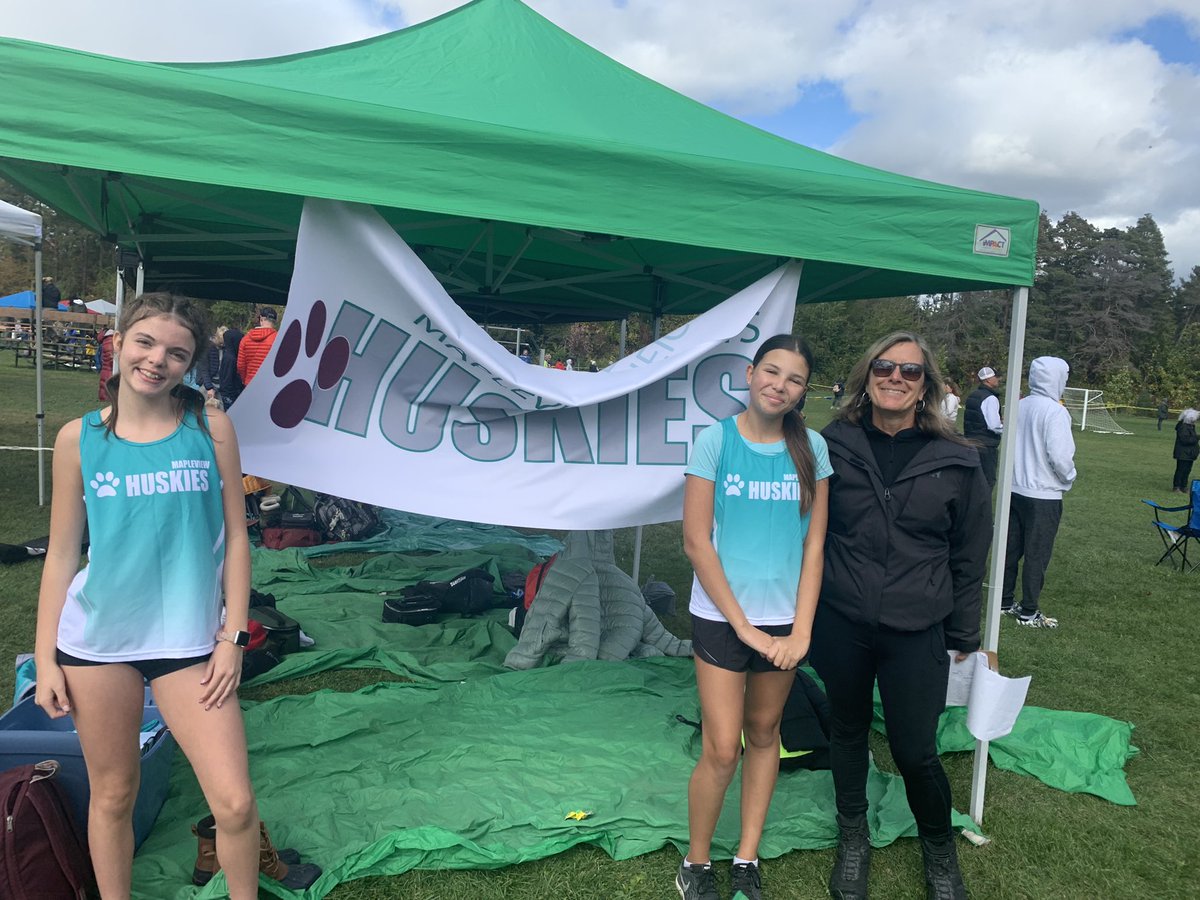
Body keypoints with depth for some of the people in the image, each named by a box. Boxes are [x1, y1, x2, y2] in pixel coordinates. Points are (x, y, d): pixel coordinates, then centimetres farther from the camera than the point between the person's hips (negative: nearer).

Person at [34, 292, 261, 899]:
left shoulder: (211, 427, -2)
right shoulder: (78, 438, 0)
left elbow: (235, 536, 0)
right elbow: (61, 554, 5)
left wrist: (233, 636, -4)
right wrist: (45, 659, 4)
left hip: (187, 639, -1)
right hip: (94, 638, 1)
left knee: (235, 802, -4)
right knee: (112, 795, 14)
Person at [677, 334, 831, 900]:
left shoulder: (811, 448, 0)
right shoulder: (715, 440, -9)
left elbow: (814, 544, 1)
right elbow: (696, 542, -10)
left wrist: (801, 630, -7)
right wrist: (743, 625, -12)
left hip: (784, 619, 3)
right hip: (721, 618, -3)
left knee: (764, 733, 15)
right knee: (721, 750, -2)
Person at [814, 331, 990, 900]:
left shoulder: (956, 462, -4)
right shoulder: (835, 446, -3)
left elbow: (969, 557, 4)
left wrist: (962, 634, 8)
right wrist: (806, 609, 8)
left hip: (917, 633, -1)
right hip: (841, 624, 2)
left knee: (915, 751, 4)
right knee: (847, 731, 17)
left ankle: (939, 849, 35)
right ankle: (853, 838, 41)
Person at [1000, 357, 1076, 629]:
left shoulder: (1019, 406, 2)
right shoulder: (1055, 411, -17)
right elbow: (1060, 454, -19)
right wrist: (1069, 478, -1)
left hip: (1014, 489, 6)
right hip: (1044, 495, -6)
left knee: (1011, 548, 15)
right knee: (1037, 554, 4)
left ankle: (1004, 601, 24)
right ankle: (1029, 612, 11)